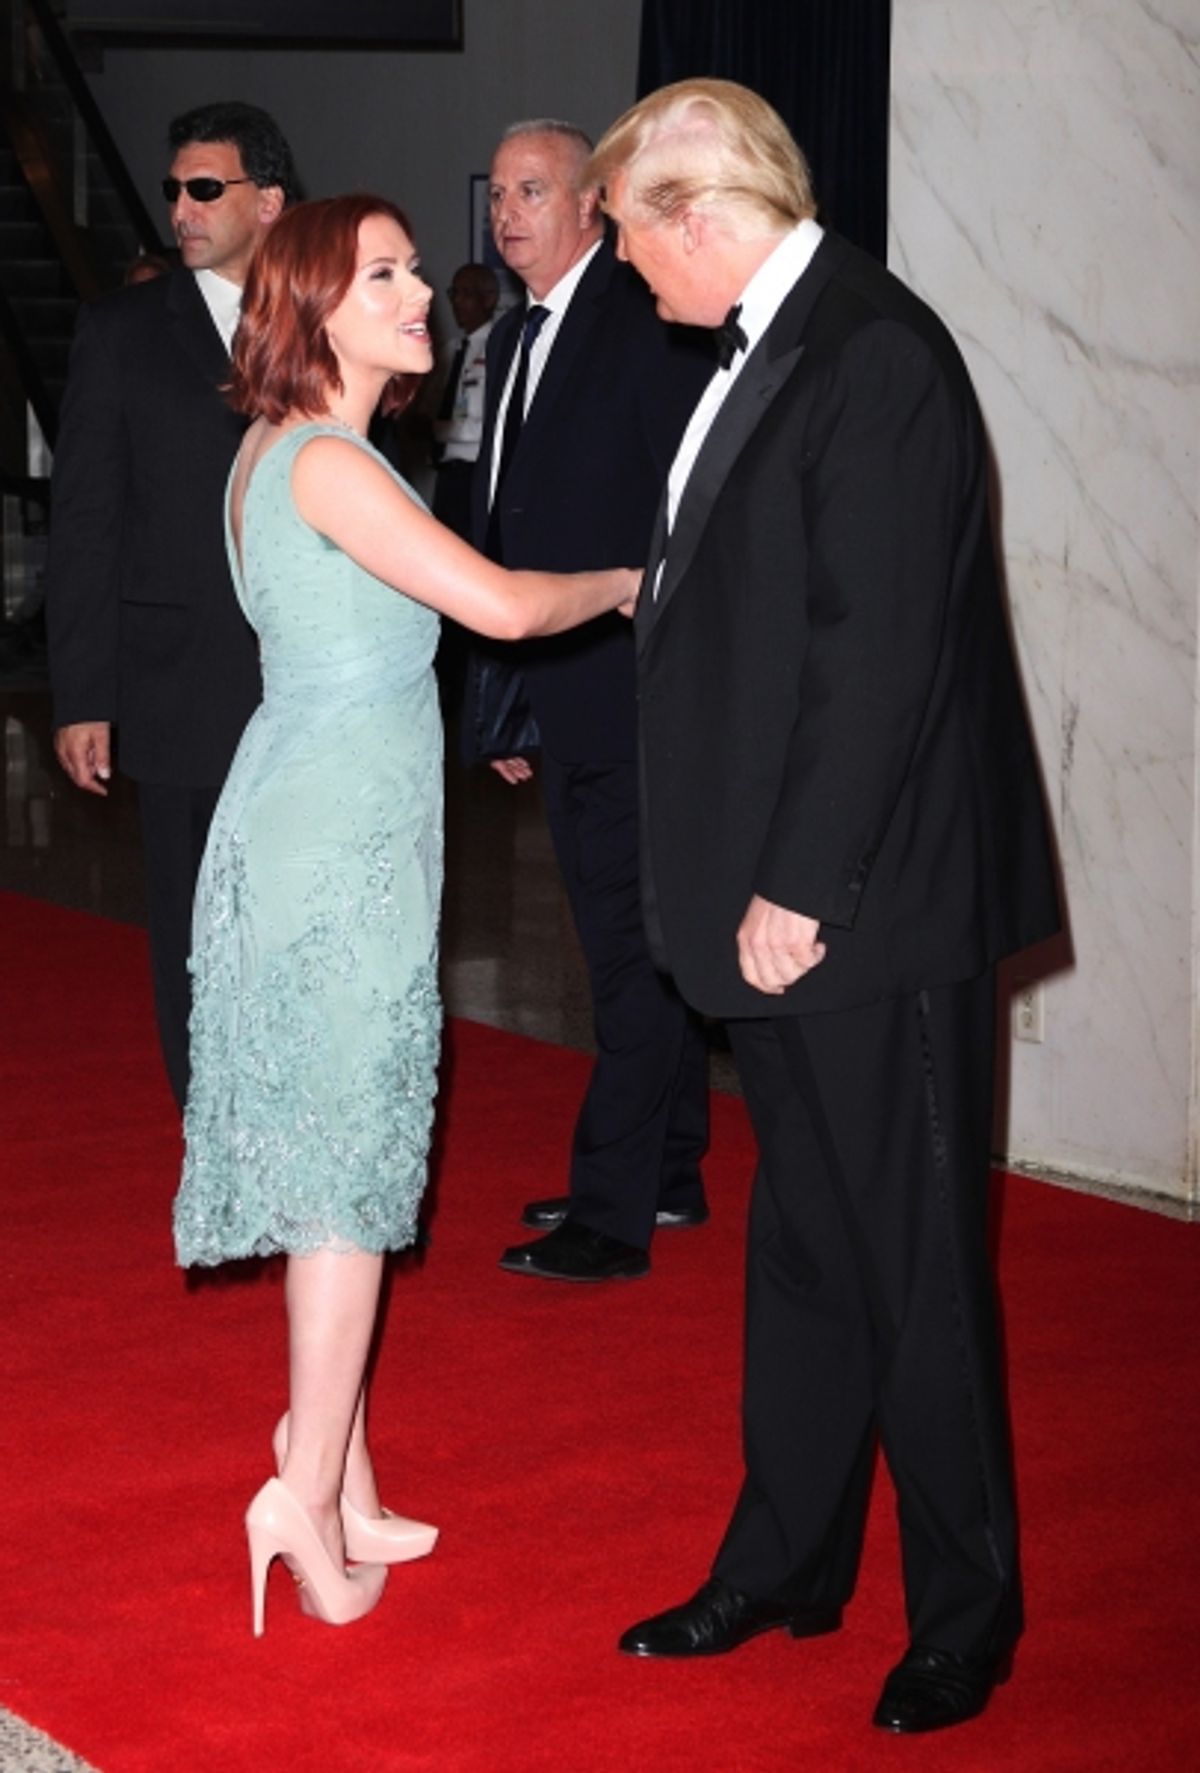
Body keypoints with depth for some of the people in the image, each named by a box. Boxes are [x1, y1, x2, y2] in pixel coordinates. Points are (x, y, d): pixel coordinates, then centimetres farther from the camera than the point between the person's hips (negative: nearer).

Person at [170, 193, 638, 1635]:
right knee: (349, 1157, -4)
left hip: (322, 830, 9)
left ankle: (340, 1480, 19)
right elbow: (500, 604, -20)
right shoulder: (327, 462, -17)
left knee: (340, 1151, 12)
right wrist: (623, 583, -2)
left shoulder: (281, 452, 13)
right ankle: (310, 1492, 1)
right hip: (341, 846, -9)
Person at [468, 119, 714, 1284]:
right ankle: (667, 1176, 26)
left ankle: (612, 1212, -2)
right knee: (636, 946, 16)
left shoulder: (645, 323, -11)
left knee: (635, 951, -5)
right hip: (560, 703, 9)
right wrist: (504, 702, 17)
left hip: (632, 696, -9)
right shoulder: (513, 338, 16)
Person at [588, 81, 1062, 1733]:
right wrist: (757, 890, 12)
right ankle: (785, 1565, 31)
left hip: (870, 914, -9)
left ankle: (966, 1613, 18)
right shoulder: (769, 348, 11)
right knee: (802, 1253, 18)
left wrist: (800, 891, -19)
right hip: (788, 904, 9)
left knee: (912, 1269, 3)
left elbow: (883, 654, -22)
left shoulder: (875, 354, -18)